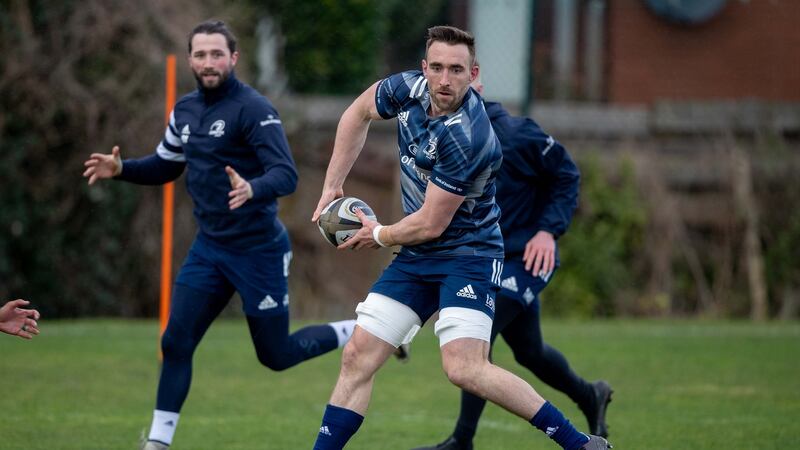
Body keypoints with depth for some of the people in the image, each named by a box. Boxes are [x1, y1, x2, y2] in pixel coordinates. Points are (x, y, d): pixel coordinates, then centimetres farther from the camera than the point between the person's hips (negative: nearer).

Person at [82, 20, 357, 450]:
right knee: (175, 342, -5)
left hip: (257, 250, -6)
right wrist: (121, 169, 1)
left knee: (275, 355, 5)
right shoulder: (185, 110, 5)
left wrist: (252, 189, -46)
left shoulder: (253, 108, -17)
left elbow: (286, 175, -25)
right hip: (209, 248, 6)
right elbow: (165, 166, 20)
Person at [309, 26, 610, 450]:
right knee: (357, 357, 2)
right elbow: (359, 112, 16)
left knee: (464, 368, -23)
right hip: (415, 258, 8)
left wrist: (379, 235, -1)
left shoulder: (465, 140, -28)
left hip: (467, 253, -8)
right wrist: (332, 186, 13)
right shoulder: (410, 88, -6)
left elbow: (430, 225, -21)